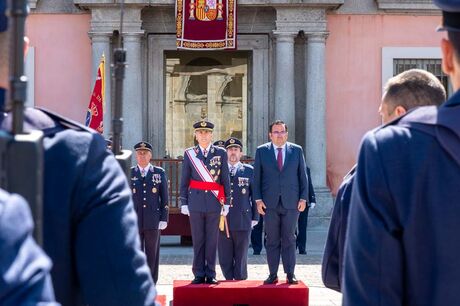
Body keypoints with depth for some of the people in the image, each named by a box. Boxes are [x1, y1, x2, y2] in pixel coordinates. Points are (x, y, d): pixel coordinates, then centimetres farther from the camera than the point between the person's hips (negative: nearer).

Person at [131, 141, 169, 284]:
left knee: (152, 254, 4)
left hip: (153, 221, 0)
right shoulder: (129, 174, 8)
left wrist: (164, 219, 0)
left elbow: (164, 198, 6)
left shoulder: (159, 173, 7)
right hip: (134, 221, 0)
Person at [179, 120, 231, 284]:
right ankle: (199, 274, 9)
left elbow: (225, 180, 6)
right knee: (198, 240, 4)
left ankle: (210, 274, 9)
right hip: (196, 201, 0)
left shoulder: (221, 153, 6)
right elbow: (184, 181, 7)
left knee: (212, 240, 3)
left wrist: (226, 202, 2)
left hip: (214, 202, 0)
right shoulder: (189, 154, 6)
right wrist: (183, 202, 2)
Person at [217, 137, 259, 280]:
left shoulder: (249, 171, 7)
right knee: (224, 258, 3)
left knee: (241, 257, 5)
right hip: (222, 220, 1)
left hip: (243, 221, -1)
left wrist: (255, 217, 4)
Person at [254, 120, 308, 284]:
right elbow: (257, 177, 5)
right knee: (272, 240, 3)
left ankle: (290, 274, 8)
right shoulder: (262, 151, 7)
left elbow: (303, 176, 8)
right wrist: (258, 199, -2)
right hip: (270, 203, 0)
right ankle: (273, 274, 7)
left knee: (289, 239, 3)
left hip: (291, 203, 0)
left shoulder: (297, 150, 8)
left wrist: (303, 198, 1)